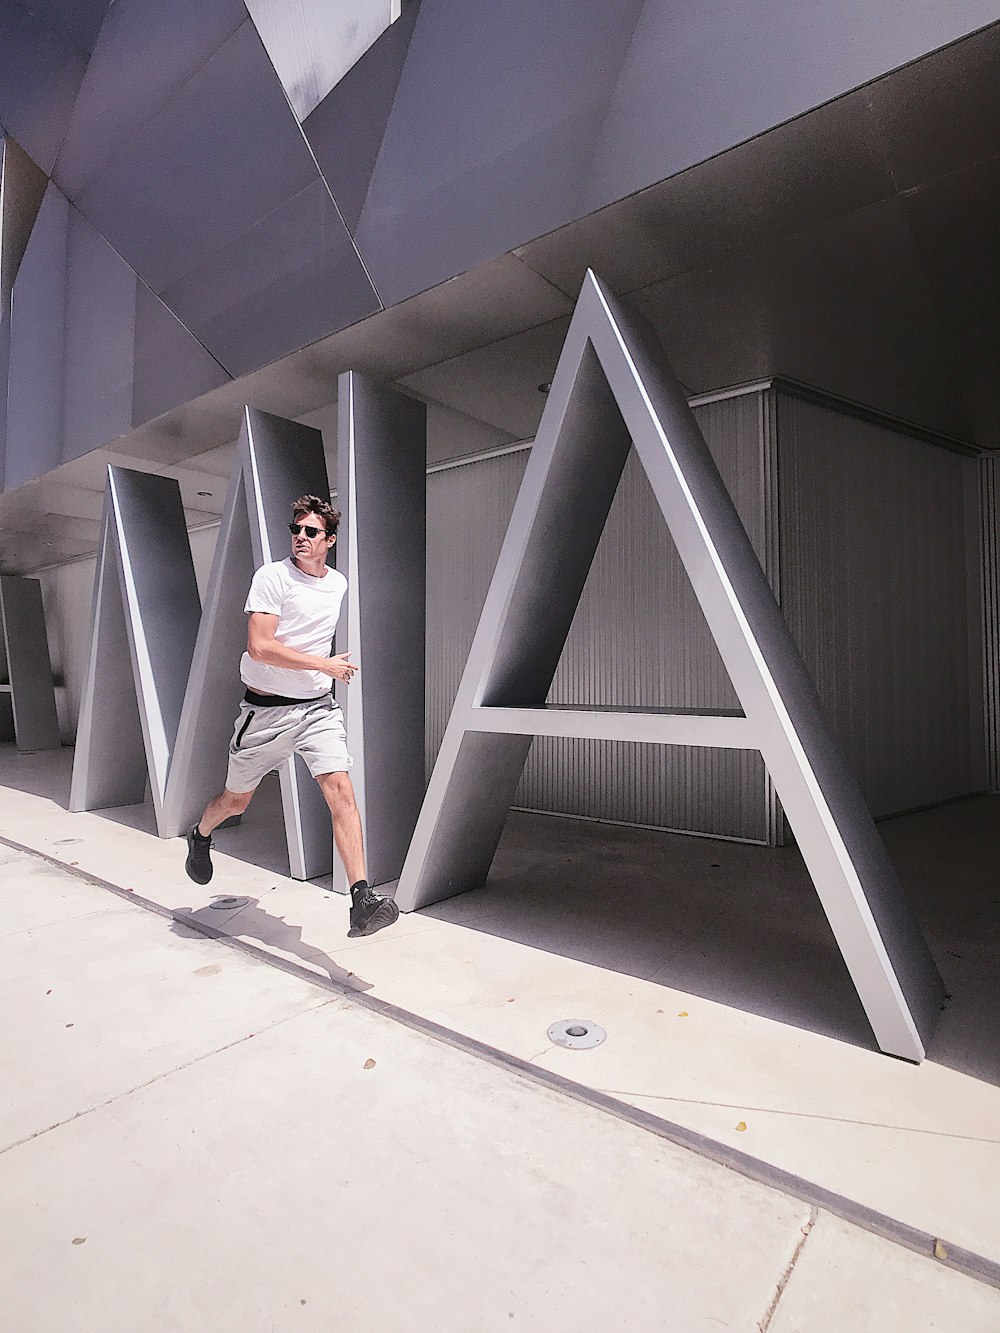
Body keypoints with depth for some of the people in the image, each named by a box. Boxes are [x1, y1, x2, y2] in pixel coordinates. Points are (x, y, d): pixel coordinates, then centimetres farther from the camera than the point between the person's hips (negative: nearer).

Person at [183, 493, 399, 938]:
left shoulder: (340, 584, 7)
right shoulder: (272, 577, -11)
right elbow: (260, 647, -21)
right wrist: (324, 664, -19)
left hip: (319, 708, 3)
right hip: (265, 710, -3)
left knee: (341, 790, -16)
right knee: (236, 801, 15)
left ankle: (362, 901, -15)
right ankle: (200, 836, 51)